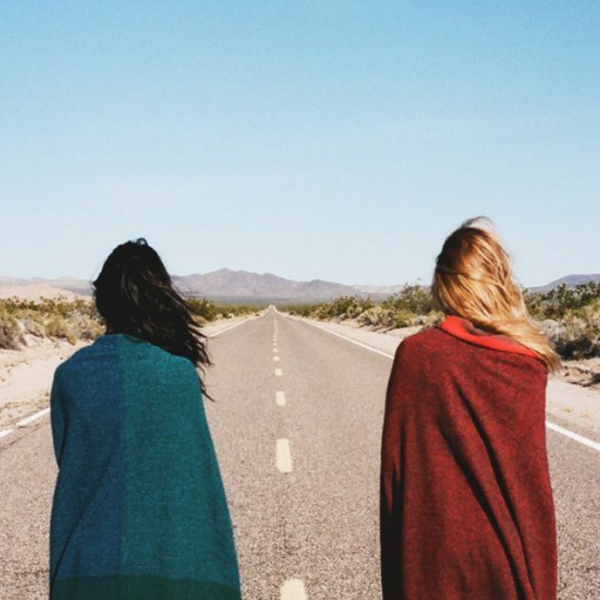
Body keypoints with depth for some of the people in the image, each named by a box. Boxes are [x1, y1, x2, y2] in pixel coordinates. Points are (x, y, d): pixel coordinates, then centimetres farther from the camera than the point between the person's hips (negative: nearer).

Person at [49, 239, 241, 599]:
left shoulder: (70, 374, -4)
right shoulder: (181, 374, -9)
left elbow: (68, 462, 5)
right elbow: (200, 477, -5)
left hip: (89, 560, 2)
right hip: (173, 562, -1)